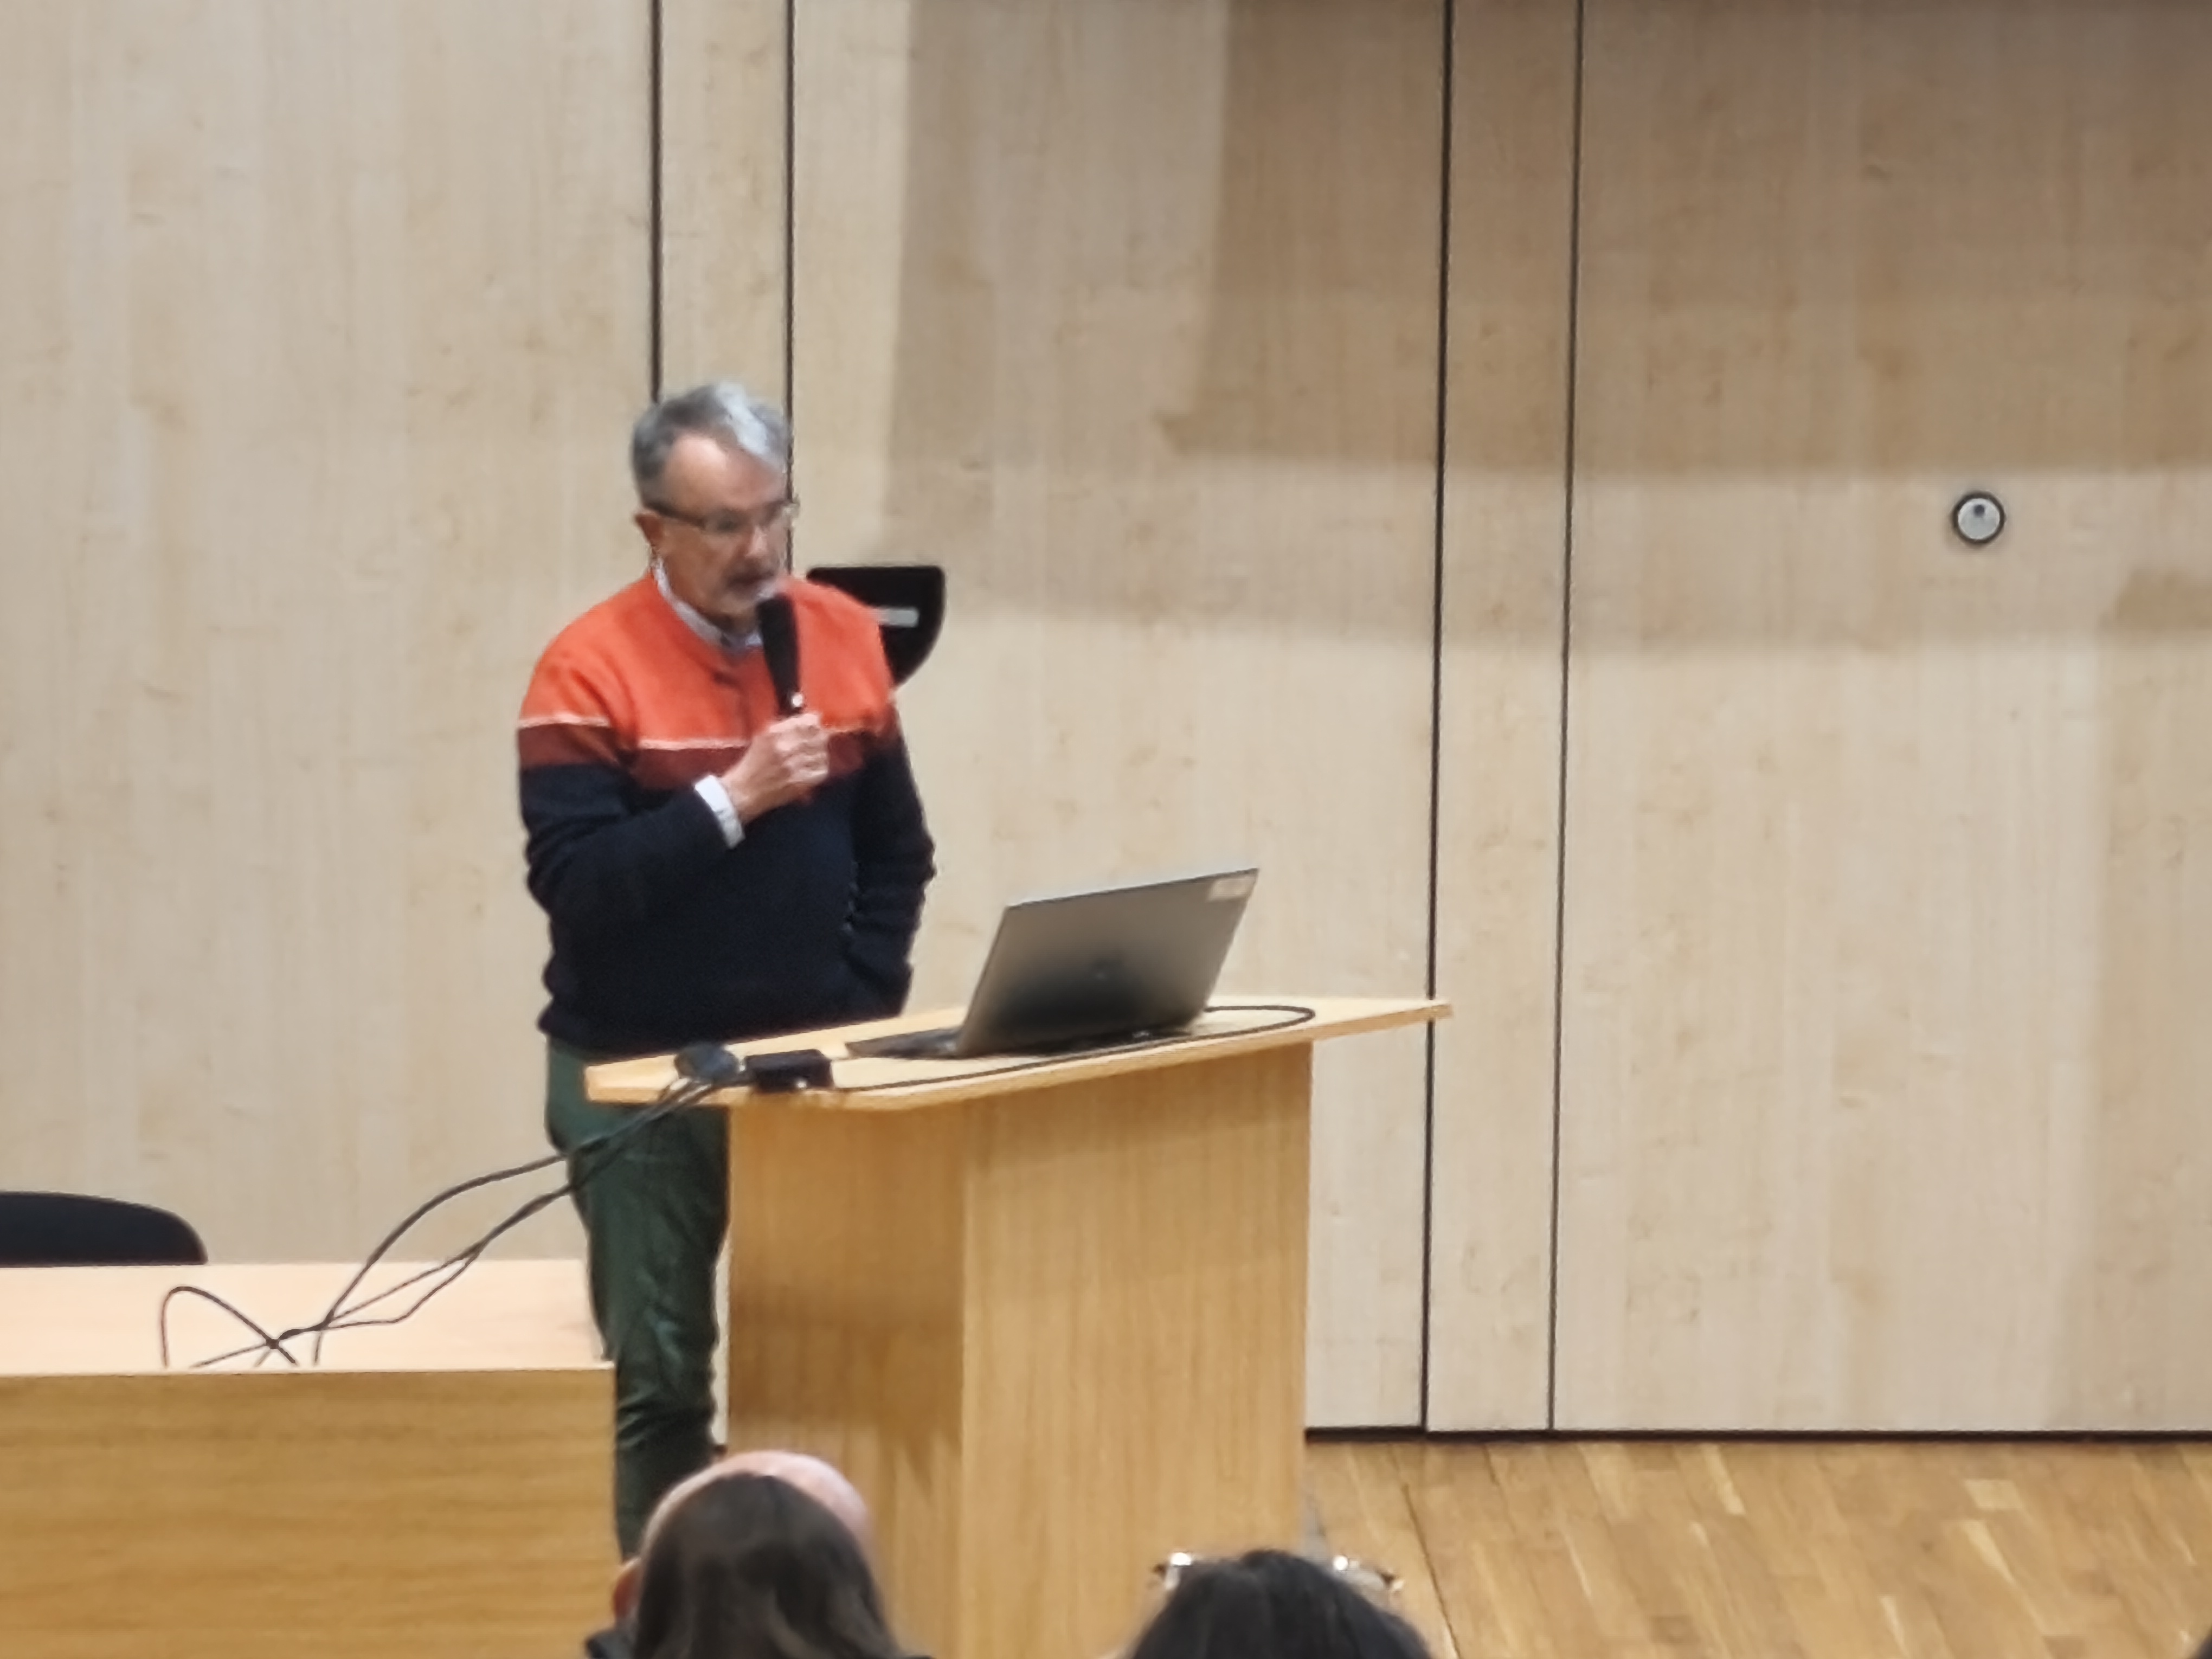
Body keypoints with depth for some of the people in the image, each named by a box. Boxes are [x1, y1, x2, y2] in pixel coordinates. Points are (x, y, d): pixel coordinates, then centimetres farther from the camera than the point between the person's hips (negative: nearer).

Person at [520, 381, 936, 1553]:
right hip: (639, 1077, -4)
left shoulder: (844, 639, 3)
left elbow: (896, 850, 11)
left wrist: (865, 1004, 0)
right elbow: (574, 885, -19)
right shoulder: (591, 670, -12)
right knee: (659, 1376, 2)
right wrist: (731, 799, -26)